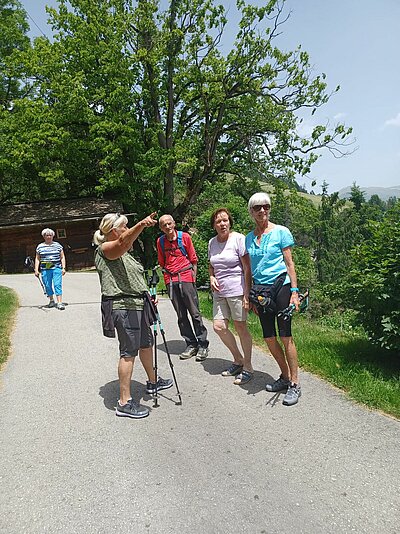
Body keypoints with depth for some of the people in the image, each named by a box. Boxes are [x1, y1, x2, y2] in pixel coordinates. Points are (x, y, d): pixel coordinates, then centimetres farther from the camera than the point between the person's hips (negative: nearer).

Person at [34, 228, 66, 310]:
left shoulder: (58, 245, 8)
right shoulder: (40, 246, 9)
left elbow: (62, 257, 9)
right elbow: (37, 259, 10)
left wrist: (63, 268, 0)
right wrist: (36, 270, 2)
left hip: (57, 268, -1)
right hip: (45, 269, 2)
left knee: (58, 285, -9)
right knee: (47, 286, 6)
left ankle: (59, 302, -12)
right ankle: (51, 300, 23)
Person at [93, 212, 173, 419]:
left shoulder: (124, 253, 20)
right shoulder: (105, 249, -11)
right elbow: (124, 241, -33)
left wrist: (146, 297, 20)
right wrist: (141, 225, -49)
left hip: (136, 304, 10)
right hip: (122, 306, -10)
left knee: (146, 343, 21)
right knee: (129, 352, -8)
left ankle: (153, 382, 41)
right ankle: (124, 403, 0)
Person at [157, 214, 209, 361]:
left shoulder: (184, 237, 1)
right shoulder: (160, 242, 8)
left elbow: (193, 259, 5)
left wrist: (193, 277, 1)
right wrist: (167, 277, 12)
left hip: (186, 278, -3)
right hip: (170, 281, 3)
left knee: (194, 312, -3)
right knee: (181, 315, 6)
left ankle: (202, 345, 5)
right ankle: (191, 344, 15)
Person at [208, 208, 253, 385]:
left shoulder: (238, 239, -9)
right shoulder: (212, 242, 9)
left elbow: (247, 267, -11)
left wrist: (247, 292, -17)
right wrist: (212, 277, 2)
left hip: (237, 291, -6)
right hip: (219, 292, 6)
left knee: (240, 327, 0)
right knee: (218, 326, 3)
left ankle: (247, 367, 15)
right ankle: (238, 360, 24)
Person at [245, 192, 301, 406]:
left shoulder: (280, 232, -2)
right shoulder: (249, 238, 12)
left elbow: (289, 263, -4)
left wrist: (294, 291, -10)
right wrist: (248, 295, 12)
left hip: (280, 285, -5)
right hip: (260, 290, 5)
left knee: (285, 336, -6)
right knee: (269, 338, 8)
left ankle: (294, 384, 4)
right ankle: (285, 377, 24)